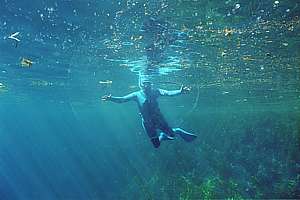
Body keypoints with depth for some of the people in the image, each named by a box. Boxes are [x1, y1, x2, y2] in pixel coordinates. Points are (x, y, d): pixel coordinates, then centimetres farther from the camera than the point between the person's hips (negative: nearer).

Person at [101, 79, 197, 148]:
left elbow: (168, 93, -27)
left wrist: (180, 91, -44)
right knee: (156, 145, 12)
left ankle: (177, 131, 40)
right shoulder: (137, 95, -14)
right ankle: (163, 136, 45)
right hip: (147, 123, 1)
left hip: (159, 119, 0)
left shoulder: (154, 91, -15)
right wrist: (111, 98, -36)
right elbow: (122, 99, -18)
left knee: (172, 135, 3)